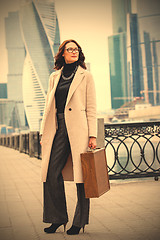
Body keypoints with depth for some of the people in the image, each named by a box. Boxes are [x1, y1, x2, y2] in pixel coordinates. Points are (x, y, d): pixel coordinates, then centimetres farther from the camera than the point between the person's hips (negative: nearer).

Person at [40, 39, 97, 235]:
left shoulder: (85, 76, 5)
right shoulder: (54, 77, 17)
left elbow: (91, 108, 1)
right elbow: (48, 107, 17)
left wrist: (92, 135, -7)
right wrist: (44, 133, 9)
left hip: (78, 129, -4)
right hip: (58, 129, 4)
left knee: (81, 175, -2)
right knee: (51, 173, -2)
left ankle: (80, 221, 9)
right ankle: (58, 218, 13)